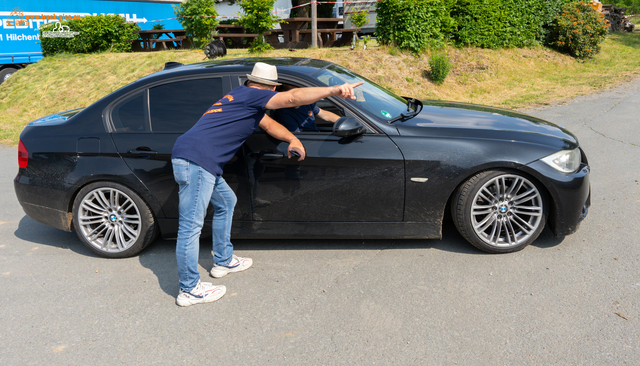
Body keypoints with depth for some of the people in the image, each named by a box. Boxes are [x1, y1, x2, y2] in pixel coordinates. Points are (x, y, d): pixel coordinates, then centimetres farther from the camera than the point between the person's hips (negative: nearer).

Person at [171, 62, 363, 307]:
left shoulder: (242, 97, 24)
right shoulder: (251, 95, -5)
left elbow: (268, 123, 31)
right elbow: (292, 98, -16)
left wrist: (292, 139, 19)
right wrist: (334, 90, -20)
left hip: (194, 161, 11)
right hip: (195, 160, -11)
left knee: (226, 202, 24)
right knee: (191, 226, -4)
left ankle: (223, 261, 35)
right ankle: (189, 289, 6)